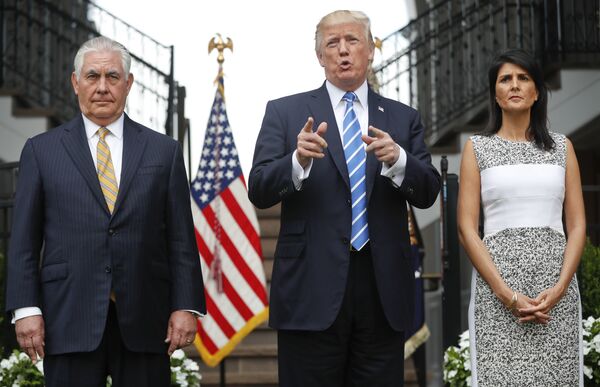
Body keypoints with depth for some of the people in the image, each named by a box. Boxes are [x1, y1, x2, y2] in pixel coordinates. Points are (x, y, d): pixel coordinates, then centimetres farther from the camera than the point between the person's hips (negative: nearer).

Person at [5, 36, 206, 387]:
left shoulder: (165, 151, 9)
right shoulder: (41, 150, 9)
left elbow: (181, 237, 6)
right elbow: (24, 239, 6)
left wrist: (187, 306, -2)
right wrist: (26, 308, -3)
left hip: (144, 320, 1)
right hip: (69, 320, 0)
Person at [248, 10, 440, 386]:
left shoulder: (403, 118, 11)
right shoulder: (285, 112, 5)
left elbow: (428, 193, 3)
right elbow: (259, 191, -3)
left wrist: (397, 160, -18)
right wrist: (299, 161, -23)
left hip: (384, 289, 2)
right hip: (312, 287, -2)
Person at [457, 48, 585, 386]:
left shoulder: (562, 147, 10)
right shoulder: (477, 147, 6)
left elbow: (577, 225, 6)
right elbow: (467, 228, -1)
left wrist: (559, 289, -8)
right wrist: (506, 293, -11)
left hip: (556, 288, 2)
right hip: (497, 287, -1)